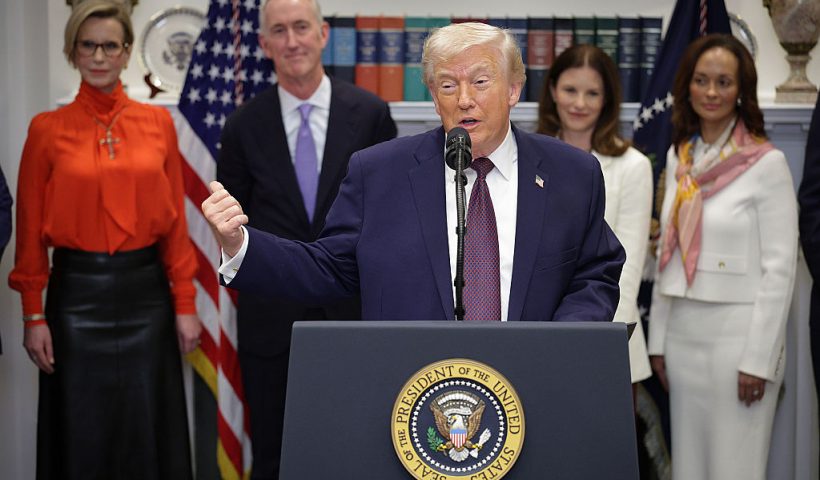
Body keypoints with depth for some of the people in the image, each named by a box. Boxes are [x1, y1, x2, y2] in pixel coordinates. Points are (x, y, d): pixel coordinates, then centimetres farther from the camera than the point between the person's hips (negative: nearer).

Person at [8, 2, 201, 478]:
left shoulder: (158, 122, 3)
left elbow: (175, 220, 4)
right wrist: (34, 316, -4)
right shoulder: (48, 129, -2)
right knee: (82, 434, 7)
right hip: (77, 292, -1)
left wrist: (185, 303, 1)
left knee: (148, 432, 9)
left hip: (146, 290, 2)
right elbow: (31, 229, -1)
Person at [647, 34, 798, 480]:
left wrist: (758, 358, -13)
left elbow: (779, 267, -10)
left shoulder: (766, 163, -9)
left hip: (737, 332, -5)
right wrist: (658, 338, 11)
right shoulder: (679, 158, 9)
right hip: (682, 331, 6)